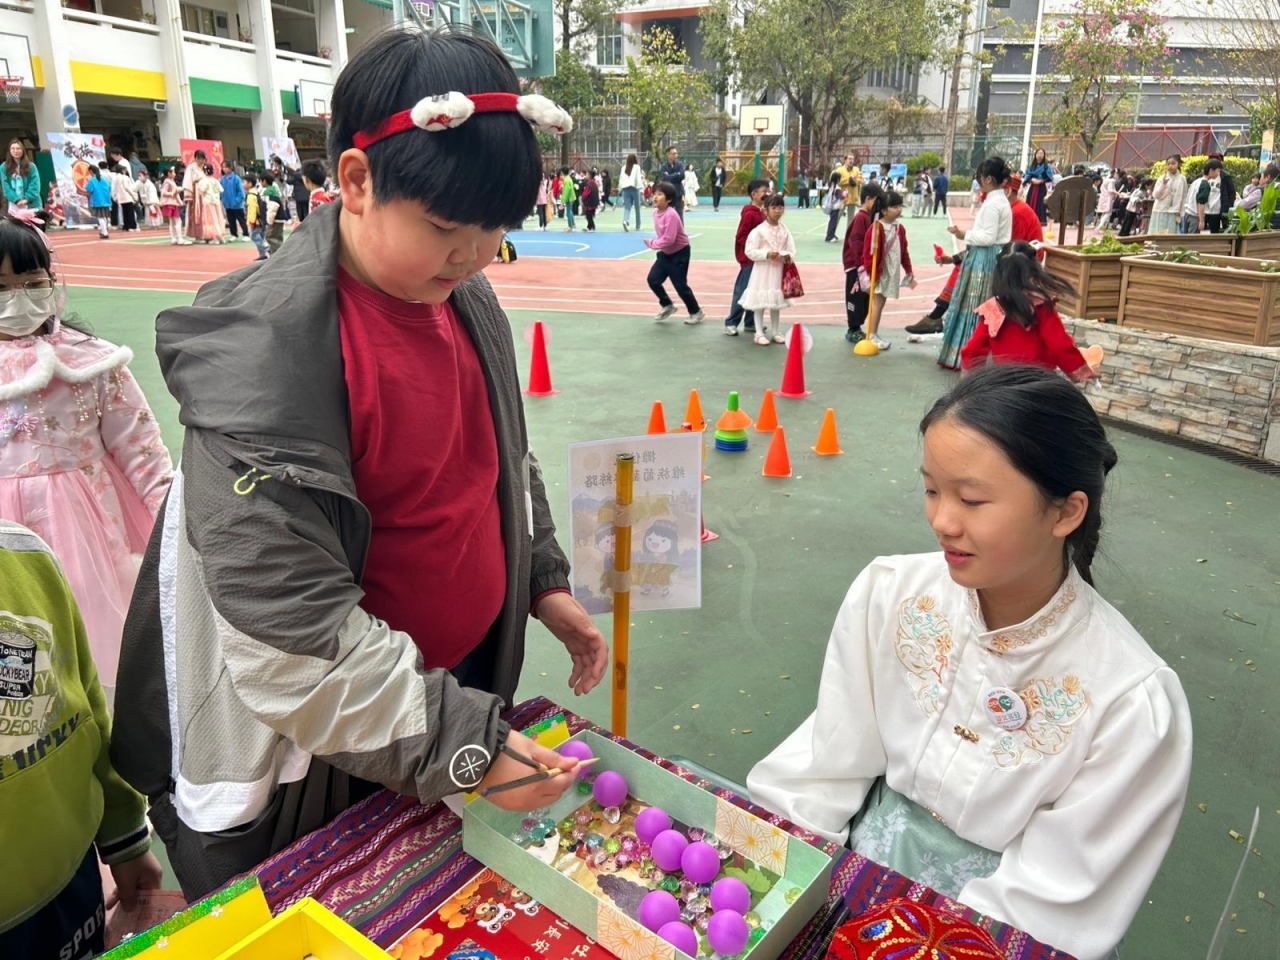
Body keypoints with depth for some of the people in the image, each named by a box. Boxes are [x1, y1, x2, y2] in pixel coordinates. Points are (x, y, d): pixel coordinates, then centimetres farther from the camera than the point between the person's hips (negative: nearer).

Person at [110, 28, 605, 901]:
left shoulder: (465, 296, -3)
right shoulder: (265, 346, -28)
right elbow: (289, 631, -28)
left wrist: (545, 582, 8)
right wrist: (461, 744, -26)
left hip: (457, 680, 7)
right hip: (309, 750, -6)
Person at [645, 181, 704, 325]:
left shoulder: (671, 215, -27)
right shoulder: (656, 212, 0)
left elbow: (668, 240, -30)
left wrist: (652, 243, -19)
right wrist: (653, 242, -4)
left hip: (679, 253, -8)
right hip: (666, 253, 8)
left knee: (680, 285, -1)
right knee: (653, 279, 4)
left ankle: (696, 312, 18)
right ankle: (667, 306, 24)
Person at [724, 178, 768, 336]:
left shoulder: (761, 212, 10)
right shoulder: (749, 214, -15)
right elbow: (741, 238, -16)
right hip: (749, 259, -8)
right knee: (742, 291, -4)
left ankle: (750, 323, 20)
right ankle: (731, 323, 4)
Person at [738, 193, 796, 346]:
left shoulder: (784, 230, 4)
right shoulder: (759, 230, -11)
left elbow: (792, 251, 6)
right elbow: (750, 251, -14)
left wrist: (787, 256, -16)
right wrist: (767, 254, -24)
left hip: (778, 270, 5)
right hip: (762, 270, -5)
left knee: (776, 301, 13)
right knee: (760, 301, 0)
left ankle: (776, 332, 24)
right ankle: (760, 333, 9)